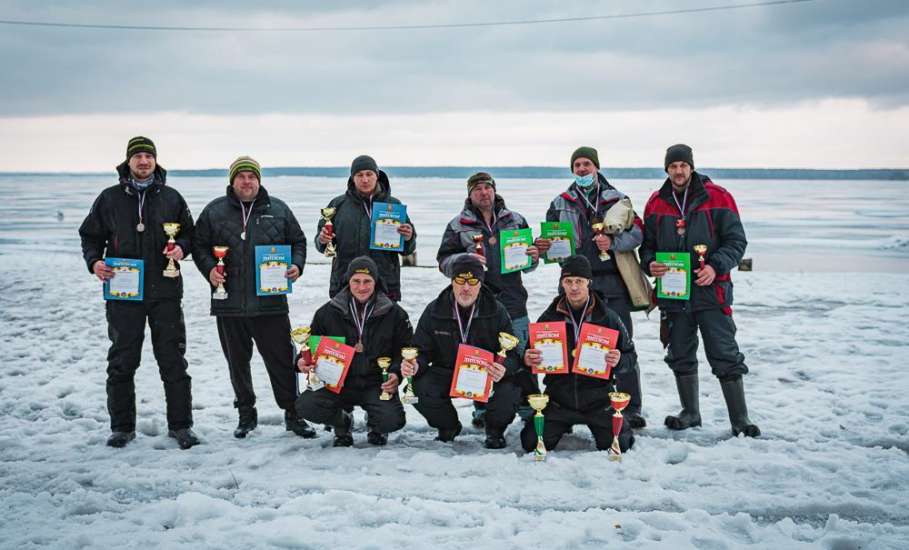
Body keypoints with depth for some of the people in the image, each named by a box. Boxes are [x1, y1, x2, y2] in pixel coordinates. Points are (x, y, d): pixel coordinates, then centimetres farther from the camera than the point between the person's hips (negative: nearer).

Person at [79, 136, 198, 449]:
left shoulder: (171, 198, 7)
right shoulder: (110, 198, 5)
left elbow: (189, 233, 14)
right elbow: (90, 234, 11)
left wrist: (181, 248, -7)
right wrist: (94, 262, -7)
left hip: (165, 292, 0)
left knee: (173, 361, 3)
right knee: (122, 361, 6)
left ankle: (180, 426, 12)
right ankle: (122, 427, 17)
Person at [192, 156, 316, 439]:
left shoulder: (278, 209, 6)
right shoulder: (214, 211, 5)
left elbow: (298, 241, 14)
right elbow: (199, 245, 9)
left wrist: (296, 265, -3)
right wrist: (209, 269, -8)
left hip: (270, 302, -1)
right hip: (229, 303, 1)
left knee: (282, 358, 0)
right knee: (237, 360, 11)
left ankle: (292, 413, 11)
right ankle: (246, 413, 26)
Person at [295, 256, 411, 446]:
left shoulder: (394, 314, 2)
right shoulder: (328, 313, 4)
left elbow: (405, 350, 8)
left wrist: (396, 373, -11)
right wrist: (302, 361, -8)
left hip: (376, 384, -1)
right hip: (338, 383, 1)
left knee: (392, 420, -28)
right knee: (305, 406, -24)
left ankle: (374, 423, 15)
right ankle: (342, 421, 12)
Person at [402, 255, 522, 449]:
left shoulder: (497, 312, -6)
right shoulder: (434, 311, -3)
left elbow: (512, 354, -7)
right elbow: (422, 351, 3)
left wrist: (504, 369, -33)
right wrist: (415, 365, -23)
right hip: (446, 373, 1)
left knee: (509, 390, -31)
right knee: (420, 388, -27)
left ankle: (495, 429, 6)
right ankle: (448, 427, 7)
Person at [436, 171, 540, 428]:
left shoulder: (515, 221, 12)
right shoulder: (458, 225, 5)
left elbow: (527, 261, 20)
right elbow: (444, 261, 1)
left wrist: (534, 257, -3)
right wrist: (465, 259, -17)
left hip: (513, 302, 2)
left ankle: (531, 409, 16)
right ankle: (482, 411, 18)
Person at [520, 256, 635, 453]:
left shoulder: (608, 318, -2)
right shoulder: (549, 317, 2)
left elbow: (630, 357, 2)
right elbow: (531, 356, 11)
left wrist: (619, 362, -21)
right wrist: (528, 360, -13)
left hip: (598, 398, -1)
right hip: (559, 398, 1)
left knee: (618, 444, -14)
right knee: (532, 443, -9)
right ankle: (564, 425, 25)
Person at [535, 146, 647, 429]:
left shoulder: (617, 199, 9)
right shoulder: (560, 204, 14)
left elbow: (637, 232, 2)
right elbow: (551, 242, 13)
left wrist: (613, 242, -16)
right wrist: (542, 246, -10)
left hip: (613, 283, -1)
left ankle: (631, 409, 5)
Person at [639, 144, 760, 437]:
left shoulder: (716, 197, -2)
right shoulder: (656, 203, 8)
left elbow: (736, 240, -3)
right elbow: (647, 245, 15)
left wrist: (716, 266, -19)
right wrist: (650, 264, -7)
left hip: (710, 291, -4)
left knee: (726, 357, -4)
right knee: (681, 357, 12)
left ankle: (740, 419, 3)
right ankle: (690, 413, 26)